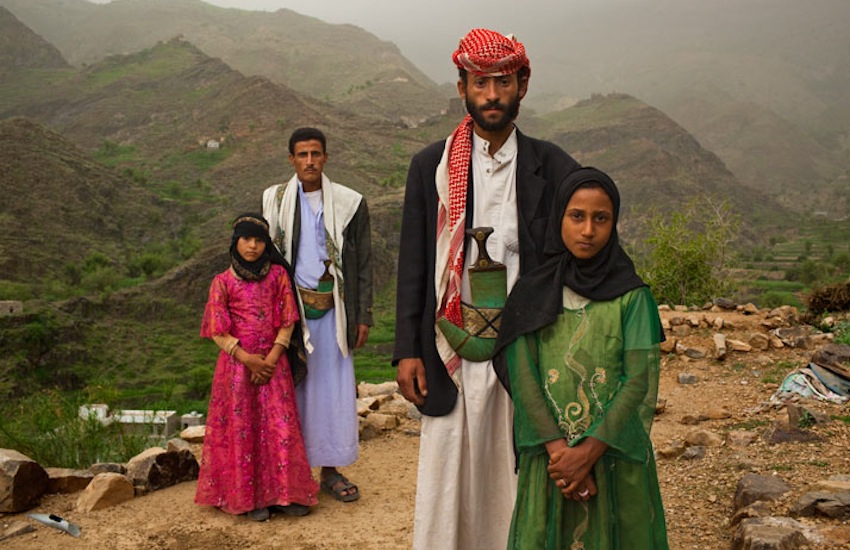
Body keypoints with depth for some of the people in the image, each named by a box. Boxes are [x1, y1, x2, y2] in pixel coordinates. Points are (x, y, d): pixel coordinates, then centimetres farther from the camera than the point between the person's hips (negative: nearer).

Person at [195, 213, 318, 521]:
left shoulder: (278, 274, 3)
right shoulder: (223, 282, -1)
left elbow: (287, 322, 1)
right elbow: (218, 332, -3)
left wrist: (270, 360, -9)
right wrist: (248, 359, -13)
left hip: (272, 364, 1)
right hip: (237, 365, -1)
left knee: (280, 428, 1)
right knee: (242, 430, 2)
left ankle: (283, 493, 11)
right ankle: (248, 497, 11)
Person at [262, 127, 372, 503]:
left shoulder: (350, 204, 2)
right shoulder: (275, 200, 4)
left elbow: (364, 265, 4)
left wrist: (364, 317, 0)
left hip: (332, 309, 0)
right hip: (290, 306, 0)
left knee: (334, 387, 4)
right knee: (291, 387, 2)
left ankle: (330, 471, 15)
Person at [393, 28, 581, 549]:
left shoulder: (555, 169, 2)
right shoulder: (431, 166, 4)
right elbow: (413, 265, 5)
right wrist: (407, 350, 0)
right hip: (451, 357, 1)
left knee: (517, 481, 7)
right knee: (448, 477, 6)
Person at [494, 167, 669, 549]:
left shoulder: (631, 295, -2)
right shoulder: (532, 295, 1)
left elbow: (639, 381, -8)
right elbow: (522, 377, -6)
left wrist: (589, 452, -16)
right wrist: (559, 450, -16)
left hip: (614, 453, -1)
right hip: (549, 455, 1)